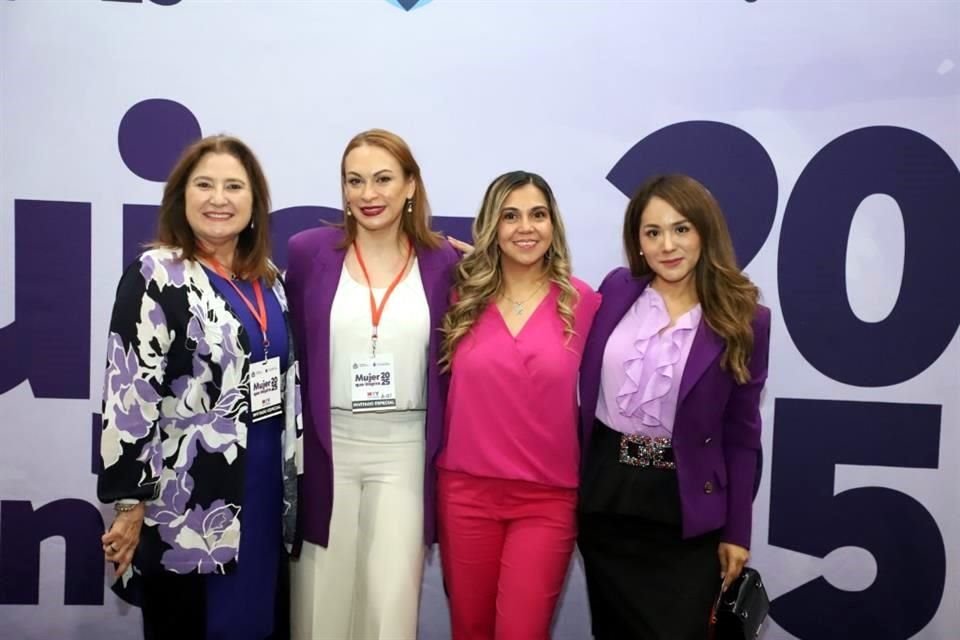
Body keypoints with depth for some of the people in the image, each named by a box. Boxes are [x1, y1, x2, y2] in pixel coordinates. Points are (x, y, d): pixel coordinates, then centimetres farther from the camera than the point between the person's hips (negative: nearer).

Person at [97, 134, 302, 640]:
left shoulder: (268, 281, 9)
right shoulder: (155, 276, -9)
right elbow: (128, 392, -14)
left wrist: (293, 476, 15)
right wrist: (129, 502, -15)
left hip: (266, 492, 6)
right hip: (190, 501, -6)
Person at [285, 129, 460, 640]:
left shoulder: (442, 261, 0)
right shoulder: (308, 251, -1)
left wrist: (445, 458, 3)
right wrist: (291, 448, 0)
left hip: (405, 451, 0)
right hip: (325, 447, 0)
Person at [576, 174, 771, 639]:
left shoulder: (744, 319, -6)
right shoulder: (616, 289, -1)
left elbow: (741, 433, -3)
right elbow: (584, 384, 8)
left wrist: (736, 532, -2)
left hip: (685, 507, -2)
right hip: (605, 493, 3)